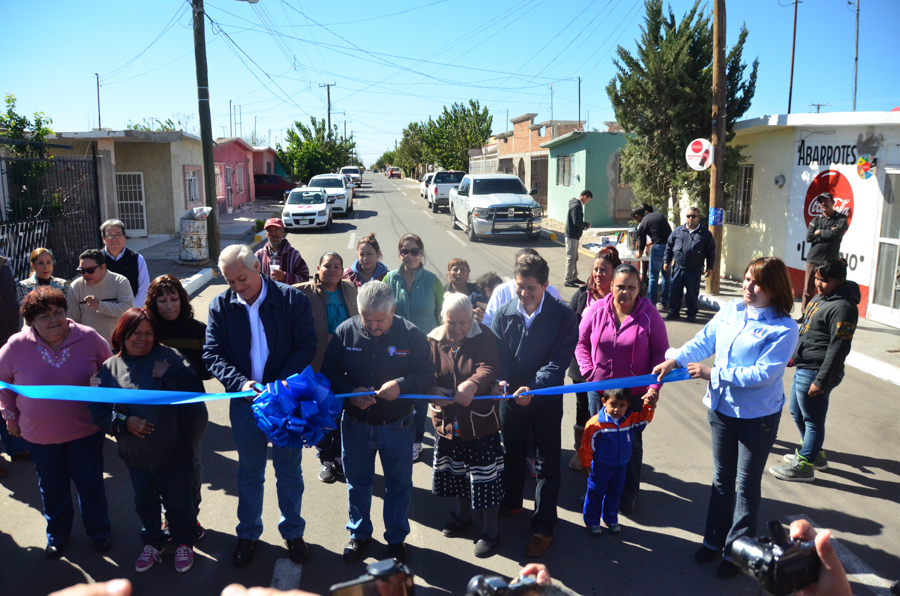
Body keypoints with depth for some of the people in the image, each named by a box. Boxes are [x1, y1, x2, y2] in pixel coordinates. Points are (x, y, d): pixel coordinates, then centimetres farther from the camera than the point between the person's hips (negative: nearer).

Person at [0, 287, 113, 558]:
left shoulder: (89, 338, -14)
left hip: (86, 431, 0)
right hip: (40, 434, 1)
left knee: (91, 484, 14)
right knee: (52, 489, 19)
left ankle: (100, 531, 37)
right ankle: (57, 535, 44)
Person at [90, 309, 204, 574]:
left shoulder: (169, 357, -7)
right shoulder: (110, 368, 0)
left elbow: (196, 390, -14)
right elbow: (97, 408, -1)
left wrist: (168, 375, -25)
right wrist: (124, 421, -15)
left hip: (173, 452, -3)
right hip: (135, 455, 3)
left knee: (178, 501, 12)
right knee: (145, 503, 21)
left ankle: (184, 543, 36)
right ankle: (153, 543, 44)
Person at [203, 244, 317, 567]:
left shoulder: (292, 299, -12)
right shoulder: (220, 306, -5)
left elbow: (307, 346, -10)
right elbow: (212, 354, -6)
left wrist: (282, 381, -23)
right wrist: (241, 383, -22)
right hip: (245, 401, 2)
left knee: (289, 470, 14)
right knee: (249, 471, 18)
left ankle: (292, 532, 34)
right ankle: (248, 533, 37)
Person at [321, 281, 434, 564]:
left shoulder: (411, 334, -13)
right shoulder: (345, 332, -9)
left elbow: (427, 376, -9)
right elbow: (329, 373, -1)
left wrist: (402, 385, -28)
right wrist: (350, 392, -20)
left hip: (397, 427, -1)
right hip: (355, 424, 2)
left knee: (398, 485, 15)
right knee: (357, 482, 20)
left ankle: (396, 538, 37)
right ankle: (359, 533, 44)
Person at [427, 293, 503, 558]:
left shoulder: (484, 338, -12)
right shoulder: (434, 341, -2)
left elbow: (489, 368, -26)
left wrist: (473, 383, -47)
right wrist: (435, 393, -24)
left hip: (480, 421, -4)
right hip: (448, 421, 4)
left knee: (485, 476, 3)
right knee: (456, 472, 21)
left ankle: (490, 530, 22)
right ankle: (463, 514, 46)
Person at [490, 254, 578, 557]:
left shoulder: (563, 316, -15)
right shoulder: (504, 313, -6)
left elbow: (559, 360, -19)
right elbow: (495, 352, -4)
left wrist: (533, 387, -32)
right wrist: (498, 379, -24)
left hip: (546, 399, -3)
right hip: (511, 396, 4)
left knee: (547, 464, 7)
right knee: (511, 453, 22)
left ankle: (543, 527, 21)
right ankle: (510, 501, 47)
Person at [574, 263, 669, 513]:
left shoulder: (649, 314, -10)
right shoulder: (597, 309, -5)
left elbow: (660, 352, -6)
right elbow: (581, 342, 3)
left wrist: (655, 387, -15)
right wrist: (589, 372, -9)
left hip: (635, 394, -2)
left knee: (631, 445, 13)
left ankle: (628, 495, 33)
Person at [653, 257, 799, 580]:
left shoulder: (784, 328, -19)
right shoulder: (730, 310, -3)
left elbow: (763, 373, -25)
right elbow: (703, 341, -2)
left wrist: (713, 373, -26)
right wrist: (675, 358, -19)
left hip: (757, 416, -5)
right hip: (721, 408, 5)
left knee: (746, 485, 11)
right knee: (722, 479, 20)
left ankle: (736, 552, 27)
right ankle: (714, 540, 37)